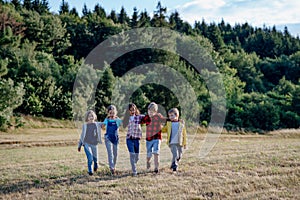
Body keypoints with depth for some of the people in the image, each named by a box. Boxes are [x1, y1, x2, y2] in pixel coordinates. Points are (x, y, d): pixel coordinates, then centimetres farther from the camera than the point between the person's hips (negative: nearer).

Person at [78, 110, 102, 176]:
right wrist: (79, 145, 13)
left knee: (95, 158, 8)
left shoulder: (97, 124, 5)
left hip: (94, 144, 1)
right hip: (86, 144, -1)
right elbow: (82, 135, 11)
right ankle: (90, 171, 2)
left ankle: (95, 166, 42)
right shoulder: (85, 125, 4)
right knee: (90, 158, -16)